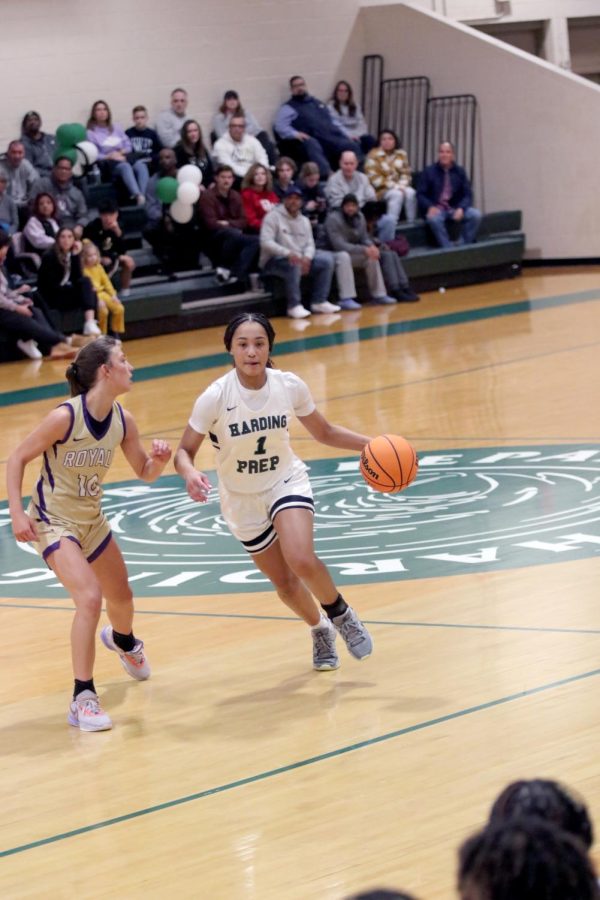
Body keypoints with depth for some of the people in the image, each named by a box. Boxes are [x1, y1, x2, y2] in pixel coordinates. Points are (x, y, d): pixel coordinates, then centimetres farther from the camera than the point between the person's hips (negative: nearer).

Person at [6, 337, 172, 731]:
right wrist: (17, 513, -22)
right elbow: (17, 459, -16)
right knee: (90, 597, -24)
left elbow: (145, 473, 3)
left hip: (92, 518, 7)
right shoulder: (65, 417, -26)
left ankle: (123, 640, 59)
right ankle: (83, 699, -16)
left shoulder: (122, 420, -9)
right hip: (52, 522, -7)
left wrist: (160, 459, -19)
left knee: (122, 598, 21)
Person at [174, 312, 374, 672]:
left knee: (301, 559, -27)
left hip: (287, 482, 0)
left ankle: (341, 614, 3)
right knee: (285, 583, 8)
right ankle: (320, 629, 41)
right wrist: (190, 473, -38)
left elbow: (325, 432, 0)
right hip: (242, 498, 0)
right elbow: (185, 451, -15)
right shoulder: (215, 397, -23)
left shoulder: (290, 386, -16)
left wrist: (369, 444, -13)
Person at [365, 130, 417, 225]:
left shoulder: (401, 154, 10)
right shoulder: (374, 155, -6)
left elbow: (406, 173, 9)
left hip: (400, 187, 4)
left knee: (411, 192, -27)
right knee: (397, 194, -34)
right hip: (382, 190, -4)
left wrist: (402, 185, -13)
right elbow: (374, 178, -12)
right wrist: (393, 186, -18)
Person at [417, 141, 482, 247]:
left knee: (476, 215, -24)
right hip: (436, 209, -3)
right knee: (434, 218, -38)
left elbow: (468, 195, 5)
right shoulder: (429, 172, 5)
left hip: (456, 209, 3)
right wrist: (430, 207, -20)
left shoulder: (460, 171, 10)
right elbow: (421, 194, 1)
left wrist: (461, 209, -16)